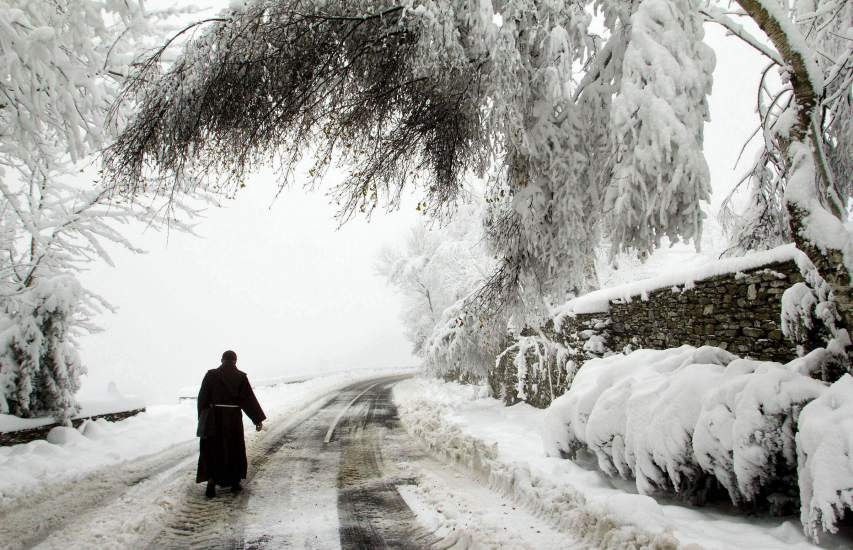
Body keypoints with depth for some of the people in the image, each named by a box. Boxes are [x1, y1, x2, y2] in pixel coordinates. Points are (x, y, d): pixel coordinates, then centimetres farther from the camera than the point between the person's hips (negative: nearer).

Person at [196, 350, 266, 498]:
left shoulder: (211, 375, -3)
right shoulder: (241, 377, -5)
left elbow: (202, 397, -2)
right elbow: (249, 399, -7)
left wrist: (202, 418, 8)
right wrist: (258, 419, -3)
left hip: (214, 418, 0)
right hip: (233, 418, 0)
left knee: (212, 451, 8)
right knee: (234, 449, 15)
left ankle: (211, 484, -4)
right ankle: (235, 483, 22)